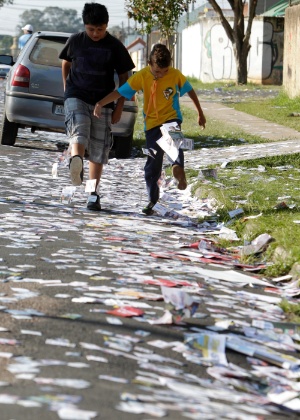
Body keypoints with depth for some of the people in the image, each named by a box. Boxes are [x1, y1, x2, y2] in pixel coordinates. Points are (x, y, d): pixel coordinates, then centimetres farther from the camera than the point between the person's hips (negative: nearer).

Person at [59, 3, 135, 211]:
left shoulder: (115, 46, -2)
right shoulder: (75, 41, 1)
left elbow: (124, 78, 4)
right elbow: (66, 63, 19)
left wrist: (119, 108, 1)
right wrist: (67, 88, 19)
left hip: (103, 102, 1)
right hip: (76, 97, -1)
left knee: (98, 150, 3)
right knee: (79, 129, -30)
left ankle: (94, 194, 12)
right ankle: (76, 162, -60)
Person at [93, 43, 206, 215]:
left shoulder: (176, 75, -8)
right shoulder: (142, 76, -10)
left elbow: (190, 91, 8)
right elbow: (120, 92, -10)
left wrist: (200, 113, 15)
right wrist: (100, 104, -22)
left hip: (172, 117, -1)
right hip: (152, 122, 1)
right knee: (153, 164, 3)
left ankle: (178, 168, -53)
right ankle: (152, 200, 15)